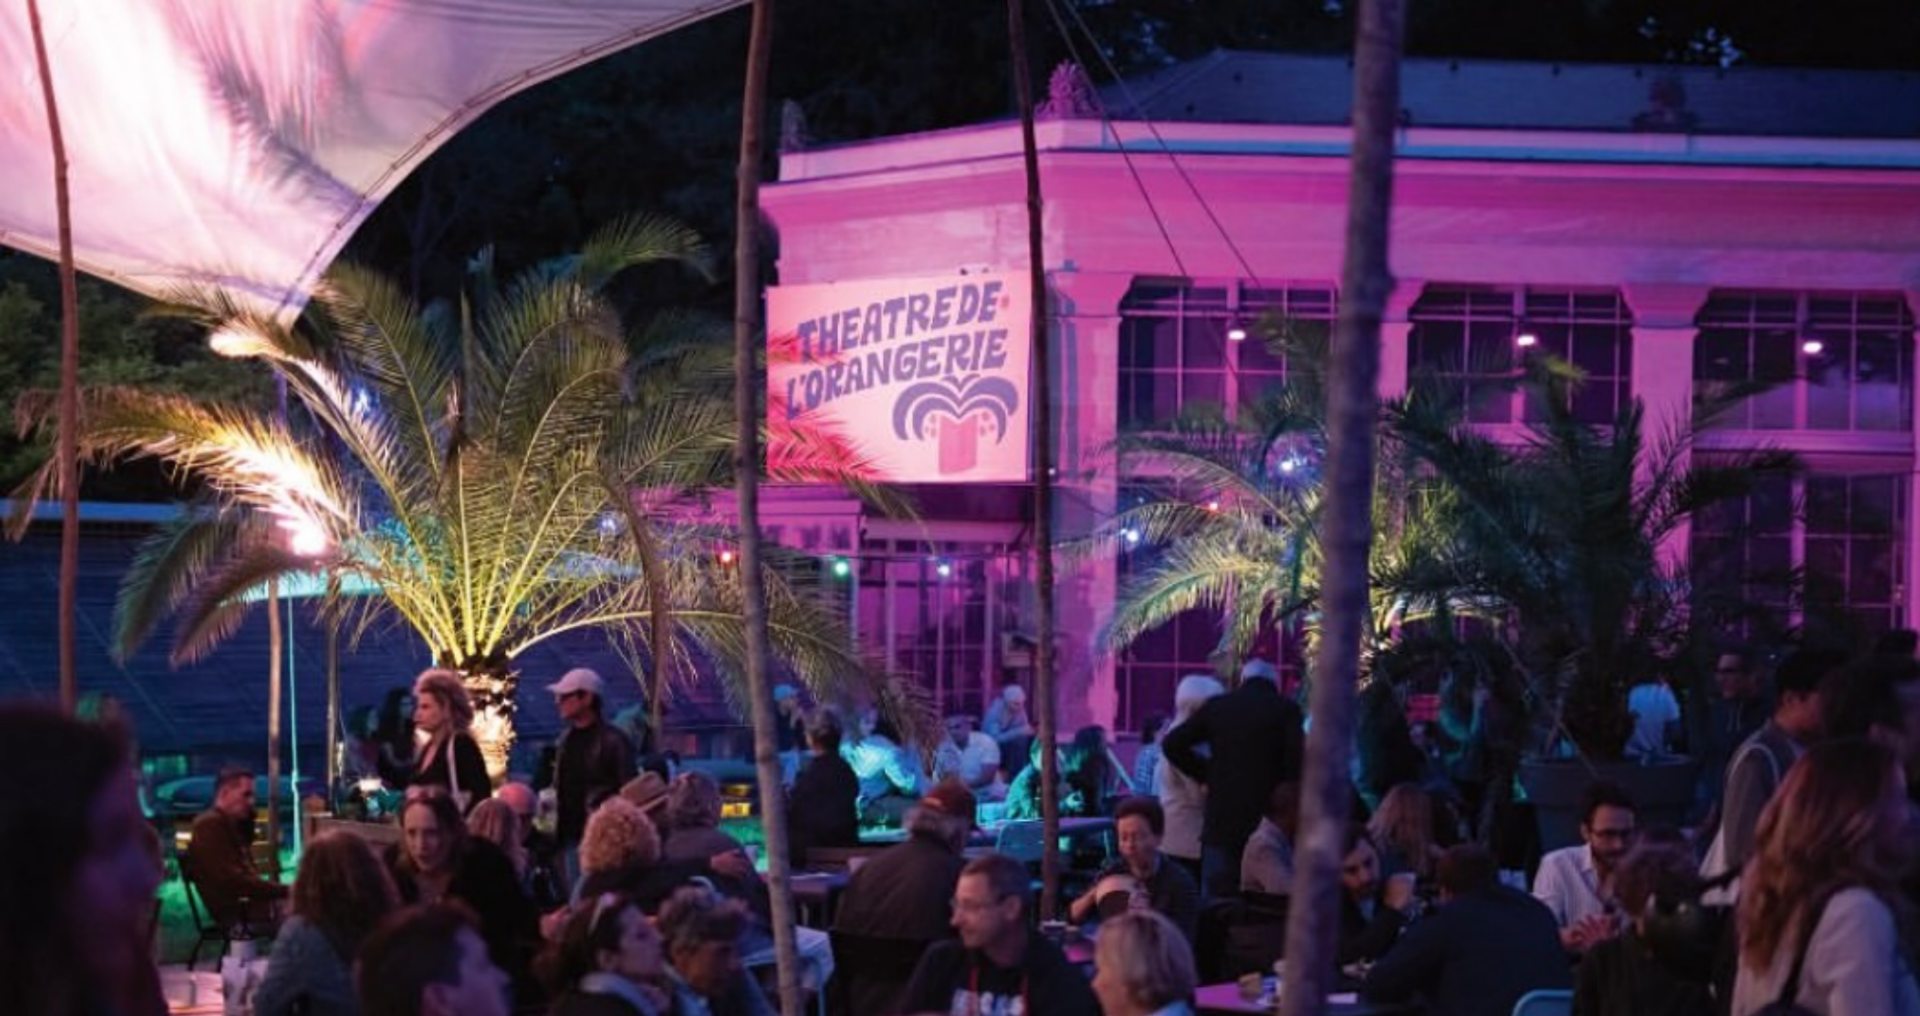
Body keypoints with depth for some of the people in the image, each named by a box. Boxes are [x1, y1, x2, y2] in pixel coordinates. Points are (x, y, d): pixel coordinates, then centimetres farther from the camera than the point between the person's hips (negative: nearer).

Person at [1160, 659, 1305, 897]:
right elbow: (1296, 762, -10)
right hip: (1265, 818, -2)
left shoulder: (1216, 706, 7)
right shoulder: (1286, 710, -2)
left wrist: (1206, 773, 11)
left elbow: (1172, 744, 4)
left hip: (1221, 821, 2)